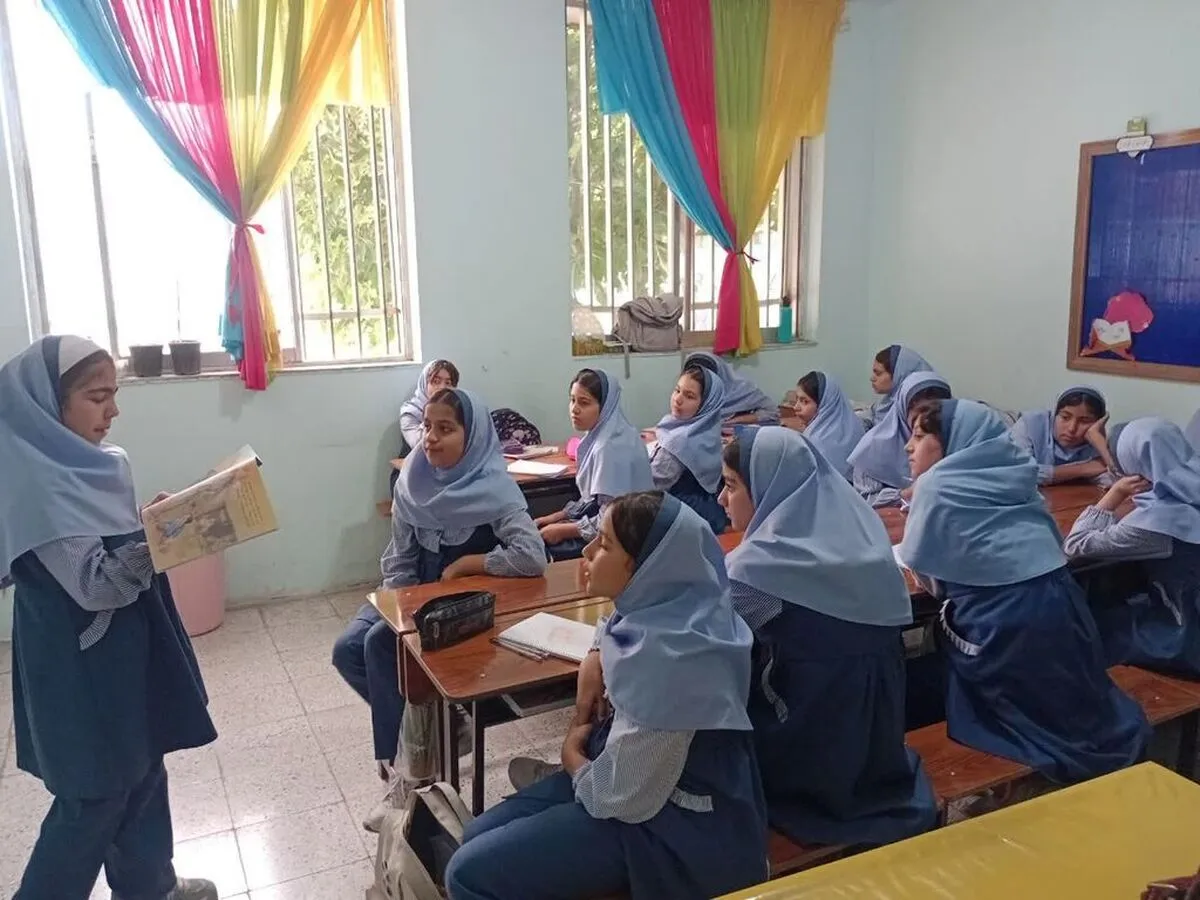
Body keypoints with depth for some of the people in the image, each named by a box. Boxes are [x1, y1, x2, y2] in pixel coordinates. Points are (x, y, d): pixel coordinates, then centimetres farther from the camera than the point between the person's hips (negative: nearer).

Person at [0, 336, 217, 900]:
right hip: (78, 666, -9)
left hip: (123, 650, 9)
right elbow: (93, 586, -25)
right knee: (94, 796, 5)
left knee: (142, 770, 20)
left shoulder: (88, 463, 5)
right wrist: (154, 535, -35)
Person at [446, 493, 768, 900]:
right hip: (639, 778, 9)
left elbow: (619, 797, -25)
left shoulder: (666, 661, -33)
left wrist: (573, 755, -5)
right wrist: (601, 660, 0)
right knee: (478, 837, 13)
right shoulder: (665, 605, -5)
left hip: (670, 826, -9)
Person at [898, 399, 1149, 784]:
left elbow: (921, 562, 2)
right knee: (1072, 707, 24)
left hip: (1006, 624, -7)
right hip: (1059, 602, 7)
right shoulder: (1011, 474, 12)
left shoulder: (936, 484, -7)